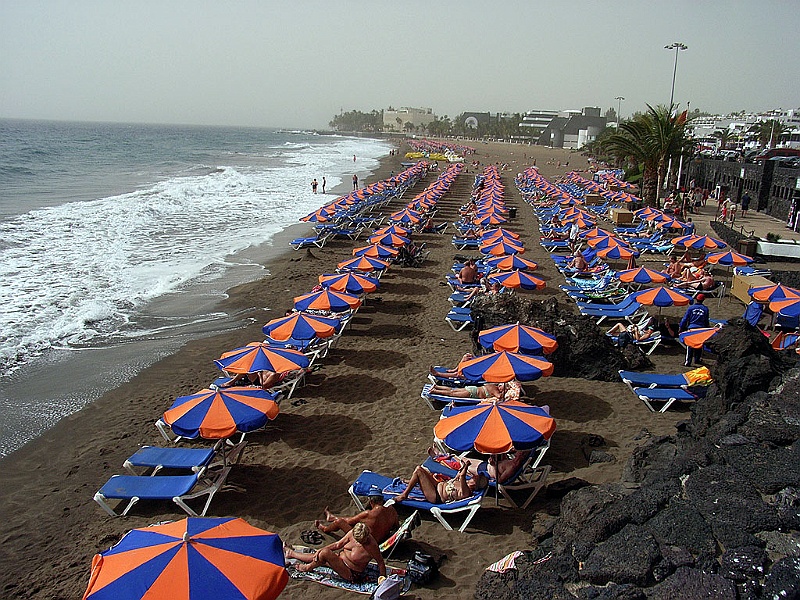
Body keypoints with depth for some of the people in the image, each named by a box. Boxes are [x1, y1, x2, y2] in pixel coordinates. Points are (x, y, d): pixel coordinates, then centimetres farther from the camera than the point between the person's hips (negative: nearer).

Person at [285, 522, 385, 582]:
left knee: (325, 553, -23)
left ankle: (308, 567, 8)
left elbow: (381, 562, -18)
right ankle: (291, 553, 40)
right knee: (317, 556, 13)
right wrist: (320, 551, -6)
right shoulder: (352, 533, -14)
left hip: (351, 574, -6)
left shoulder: (372, 546, -29)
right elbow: (338, 544, -2)